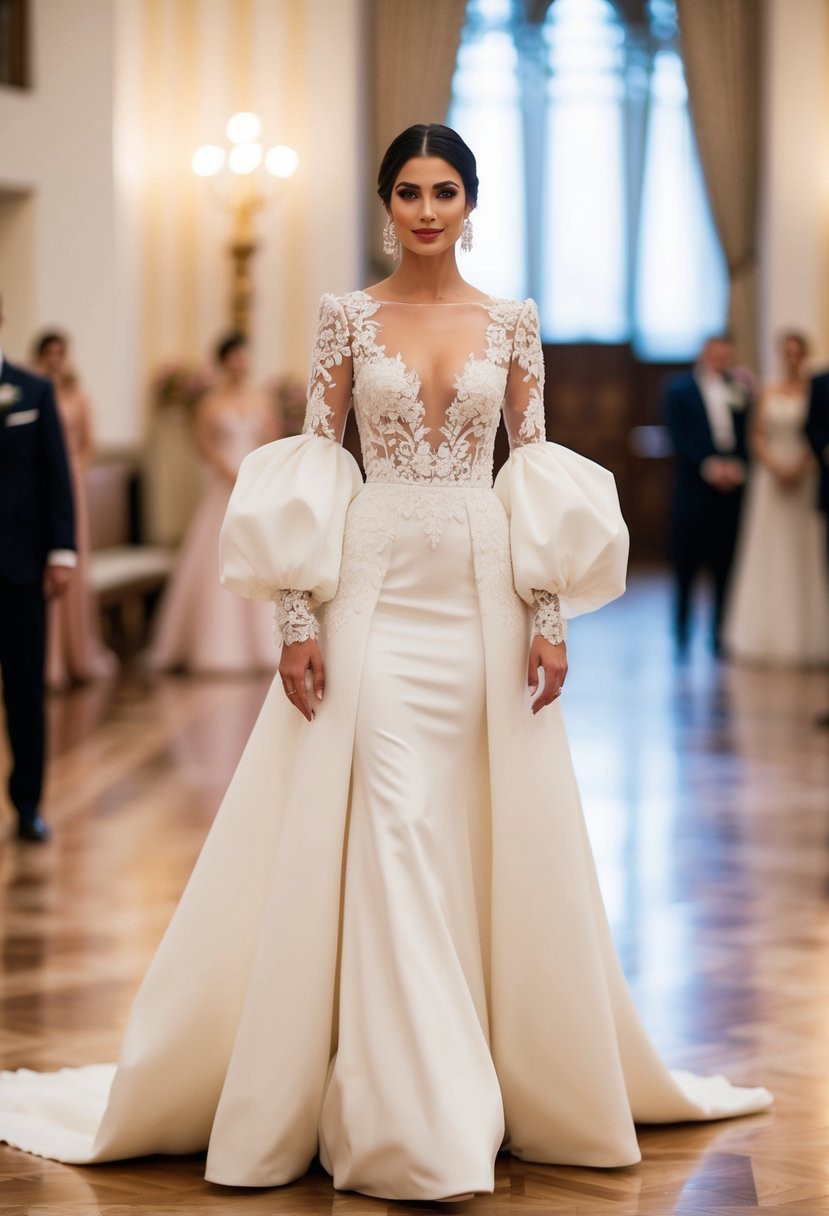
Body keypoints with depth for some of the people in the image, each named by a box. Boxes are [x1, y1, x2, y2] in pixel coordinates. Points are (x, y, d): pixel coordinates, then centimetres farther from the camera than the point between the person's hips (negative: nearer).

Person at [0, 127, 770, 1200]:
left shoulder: (512, 323, 7)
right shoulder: (348, 317, 4)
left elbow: (538, 471, 6)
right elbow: (310, 468, 1)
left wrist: (549, 616, -2)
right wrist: (300, 614, -7)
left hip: (483, 592, 2)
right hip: (377, 590, -2)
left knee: (489, 834, 3)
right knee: (391, 831, -8)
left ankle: (504, 1081, 18)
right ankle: (417, 1119, -3)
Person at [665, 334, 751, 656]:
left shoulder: (737, 389, 13)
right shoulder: (680, 388, 3)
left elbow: (746, 436, 9)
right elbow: (680, 437, -4)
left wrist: (737, 465, -8)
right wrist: (709, 466, -14)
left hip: (731, 489, 3)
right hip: (694, 489, -3)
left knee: (726, 566, 2)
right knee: (686, 565, -1)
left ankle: (721, 636, 7)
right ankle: (681, 638, 7)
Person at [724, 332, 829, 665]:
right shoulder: (769, 393, 9)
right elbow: (758, 435, 6)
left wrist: (800, 468, -15)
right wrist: (774, 467, -9)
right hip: (770, 476, 3)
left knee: (802, 556, -3)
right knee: (767, 553, 2)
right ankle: (766, 635, 6)